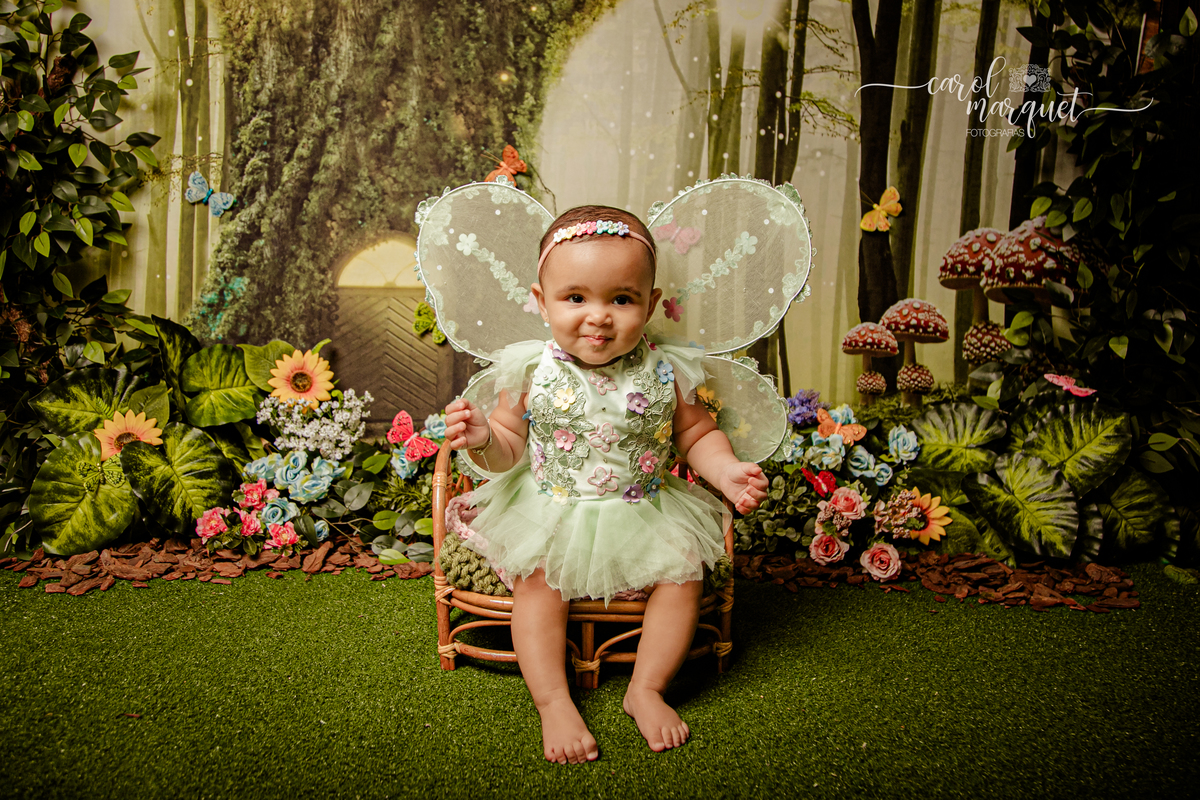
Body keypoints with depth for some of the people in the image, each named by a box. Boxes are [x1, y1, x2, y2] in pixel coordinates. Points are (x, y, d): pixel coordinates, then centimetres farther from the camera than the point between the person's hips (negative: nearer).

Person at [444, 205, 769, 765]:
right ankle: (553, 702, -1)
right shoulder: (532, 373, -11)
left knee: (683, 576, -10)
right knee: (537, 582, -19)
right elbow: (509, 449, -2)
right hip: (551, 511, -1)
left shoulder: (664, 373, -9)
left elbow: (697, 434, 4)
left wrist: (726, 470, -14)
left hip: (645, 513, 1)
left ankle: (646, 689, 11)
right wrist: (483, 441, -25)